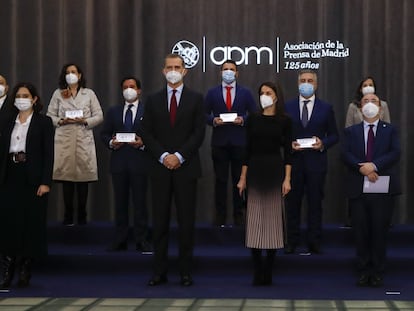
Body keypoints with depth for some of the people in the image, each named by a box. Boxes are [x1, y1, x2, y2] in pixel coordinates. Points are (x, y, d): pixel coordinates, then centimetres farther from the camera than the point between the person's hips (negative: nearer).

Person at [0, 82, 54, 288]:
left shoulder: (43, 122, 2)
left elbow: (48, 153, -4)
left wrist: (45, 182, -12)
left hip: (32, 178, -3)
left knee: (31, 224, 1)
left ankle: (25, 272, 10)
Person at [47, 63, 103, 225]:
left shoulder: (89, 93, 11)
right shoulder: (58, 94, 13)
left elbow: (99, 116, 8)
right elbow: (50, 115, 10)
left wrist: (85, 121, -9)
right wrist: (61, 121, -8)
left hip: (84, 138, 0)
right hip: (64, 138, 0)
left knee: (83, 176, -2)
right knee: (66, 175, -3)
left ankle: (82, 215, 5)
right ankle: (68, 215, 4)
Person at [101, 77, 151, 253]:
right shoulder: (113, 112, 15)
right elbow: (104, 134, 13)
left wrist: (143, 143, -17)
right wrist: (111, 142, -6)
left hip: (139, 161, -3)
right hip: (119, 161, 3)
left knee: (140, 202, -2)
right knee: (120, 202, 6)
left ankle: (141, 240, 2)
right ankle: (120, 240, 11)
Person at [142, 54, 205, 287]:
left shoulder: (196, 99, 4)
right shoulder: (154, 101, 10)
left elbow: (199, 133, -3)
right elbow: (148, 134, 5)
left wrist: (179, 156, -12)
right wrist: (163, 156, -9)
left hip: (186, 167, -2)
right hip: (161, 168, 2)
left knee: (186, 221, 1)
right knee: (160, 221, 3)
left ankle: (186, 272, 7)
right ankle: (160, 271, 8)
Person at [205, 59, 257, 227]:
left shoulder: (246, 93, 8)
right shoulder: (212, 93, 8)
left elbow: (254, 114, 7)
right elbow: (205, 115, 7)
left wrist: (243, 120, -11)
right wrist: (214, 120, -12)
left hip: (240, 142, 0)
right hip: (219, 142, 0)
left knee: (240, 180, 3)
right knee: (220, 180, 2)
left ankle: (239, 216, 10)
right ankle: (220, 217, 7)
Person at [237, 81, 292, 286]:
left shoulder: (284, 121, 2)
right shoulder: (253, 119, 8)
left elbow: (287, 151, -1)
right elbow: (248, 149, 8)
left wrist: (287, 179, -8)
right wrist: (242, 177, 3)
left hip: (275, 171, -1)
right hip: (255, 171, 2)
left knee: (273, 218, 1)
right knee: (254, 220, -1)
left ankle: (268, 272, 10)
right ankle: (257, 272, 5)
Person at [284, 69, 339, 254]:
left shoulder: (326, 108, 5)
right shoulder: (287, 107, 7)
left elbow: (334, 135, 7)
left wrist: (323, 144, -11)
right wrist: (289, 144, -10)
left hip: (316, 162, -1)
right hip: (293, 162, 1)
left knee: (315, 203, 2)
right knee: (292, 203, 5)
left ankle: (314, 243, 10)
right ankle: (292, 242, 14)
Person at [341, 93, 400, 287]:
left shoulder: (390, 130, 10)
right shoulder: (351, 131, 13)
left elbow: (395, 153, -5)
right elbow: (345, 155, 0)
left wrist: (374, 165, -19)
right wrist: (362, 168, -17)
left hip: (382, 189, -1)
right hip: (358, 189, 1)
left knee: (380, 231, 1)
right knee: (360, 232, 3)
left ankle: (378, 273, 10)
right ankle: (364, 271, 13)